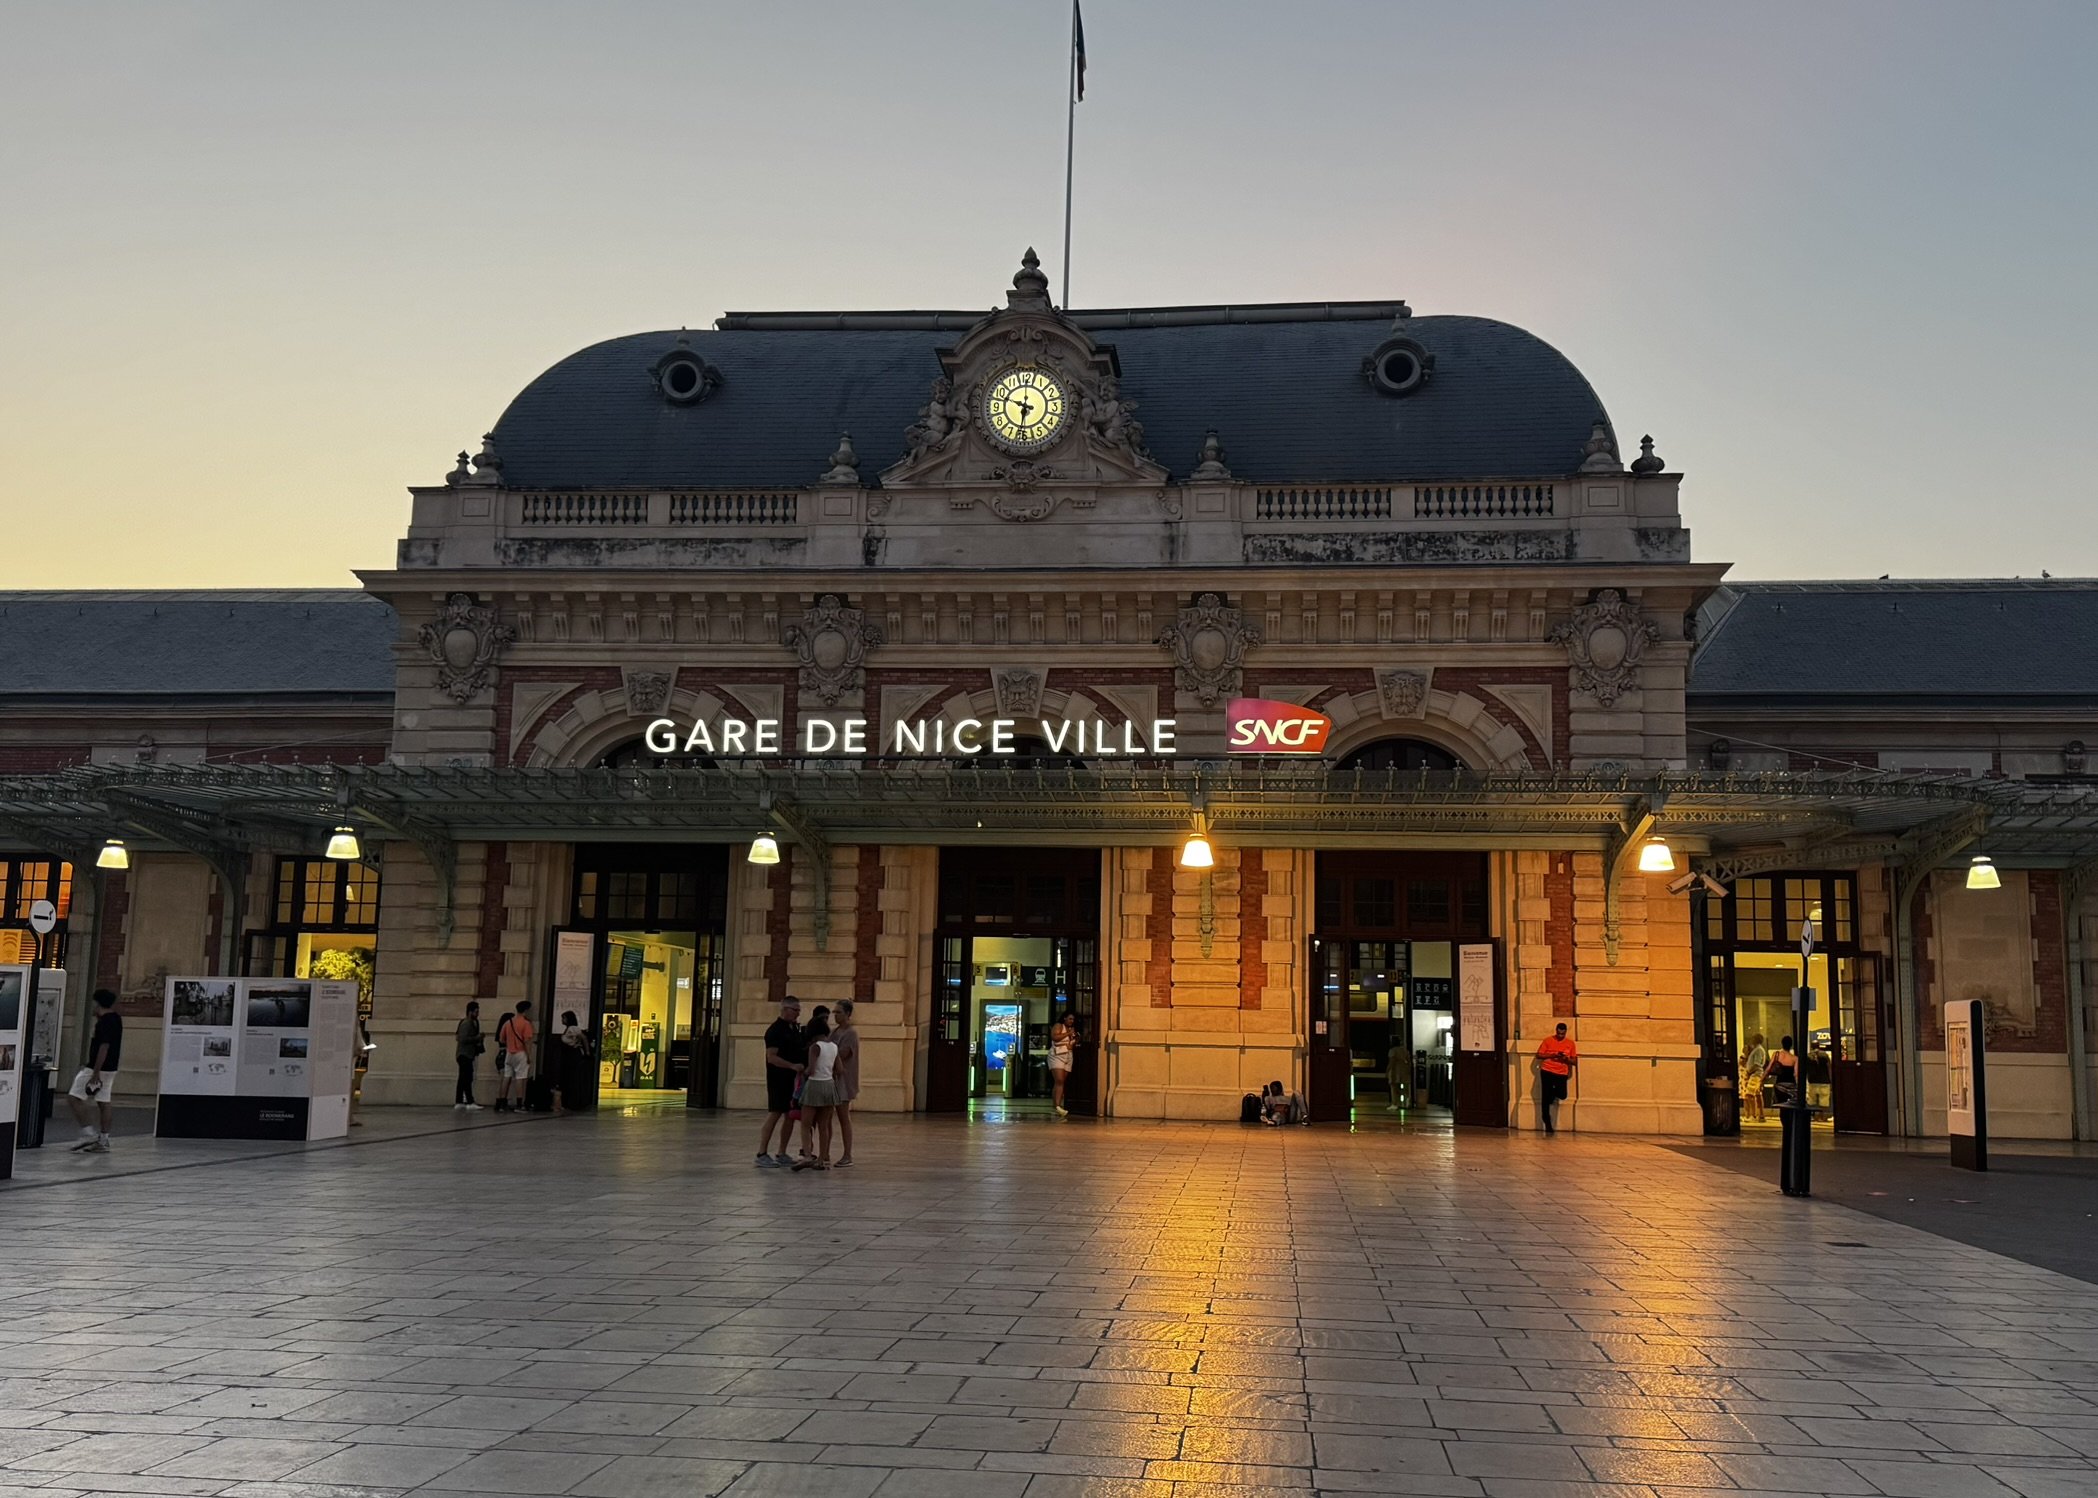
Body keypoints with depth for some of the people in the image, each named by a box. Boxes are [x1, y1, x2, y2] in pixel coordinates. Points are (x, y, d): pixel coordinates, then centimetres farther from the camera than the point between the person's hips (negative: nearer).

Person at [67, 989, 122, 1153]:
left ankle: (88, 1133, -6)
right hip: (111, 1068, 9)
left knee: (73, 1098, -2)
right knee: (104, 1102, 9)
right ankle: (103, 1141, 10)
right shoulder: (116, 1018, 10)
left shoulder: (104, 1022, -18)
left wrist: (95, 1073, -24)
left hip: (99, 1068, -9)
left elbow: (104, 1047, -23)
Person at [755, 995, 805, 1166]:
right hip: (778, 1080, -8)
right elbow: (771, 1057, -19)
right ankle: (762, 1154, -4)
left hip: (792, 1080, 8)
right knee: (774, 1115, -8)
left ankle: (782, 1154, 15)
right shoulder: (775, 1030, -12)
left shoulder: (795, 1029, 13)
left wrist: (799, 1071, 10)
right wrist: (793, 1066, -26)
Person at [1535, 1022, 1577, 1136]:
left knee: (1562, 1095, -9)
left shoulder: (1570, 1043, 8)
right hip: (1547, 1072, -2)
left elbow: (1574, 1062, 10)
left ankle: (1553, 1092, 28)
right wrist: (1552, 1055, -12)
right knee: (1546, 1098, -4)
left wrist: (1566, 1059, -11)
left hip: (1561, 1074, 2)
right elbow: (1539, 1055, 3)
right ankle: (1548, 1123, 7)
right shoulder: (1548, 1040, 3)